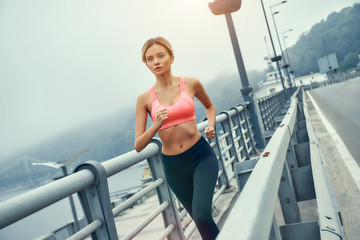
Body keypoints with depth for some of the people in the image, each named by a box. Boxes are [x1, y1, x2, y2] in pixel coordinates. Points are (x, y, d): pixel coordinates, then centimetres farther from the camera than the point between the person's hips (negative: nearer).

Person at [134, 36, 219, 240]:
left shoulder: (191, 84, -2)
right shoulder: (145, 99, -3)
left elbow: (209, 105, 20)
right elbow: (138, 146, -4)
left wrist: (211, 126, 1)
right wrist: (156, 125, -20)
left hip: (201, 156, -1)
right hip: (173, 166, 2)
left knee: (201, 214, -22)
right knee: (201, 218, 16)